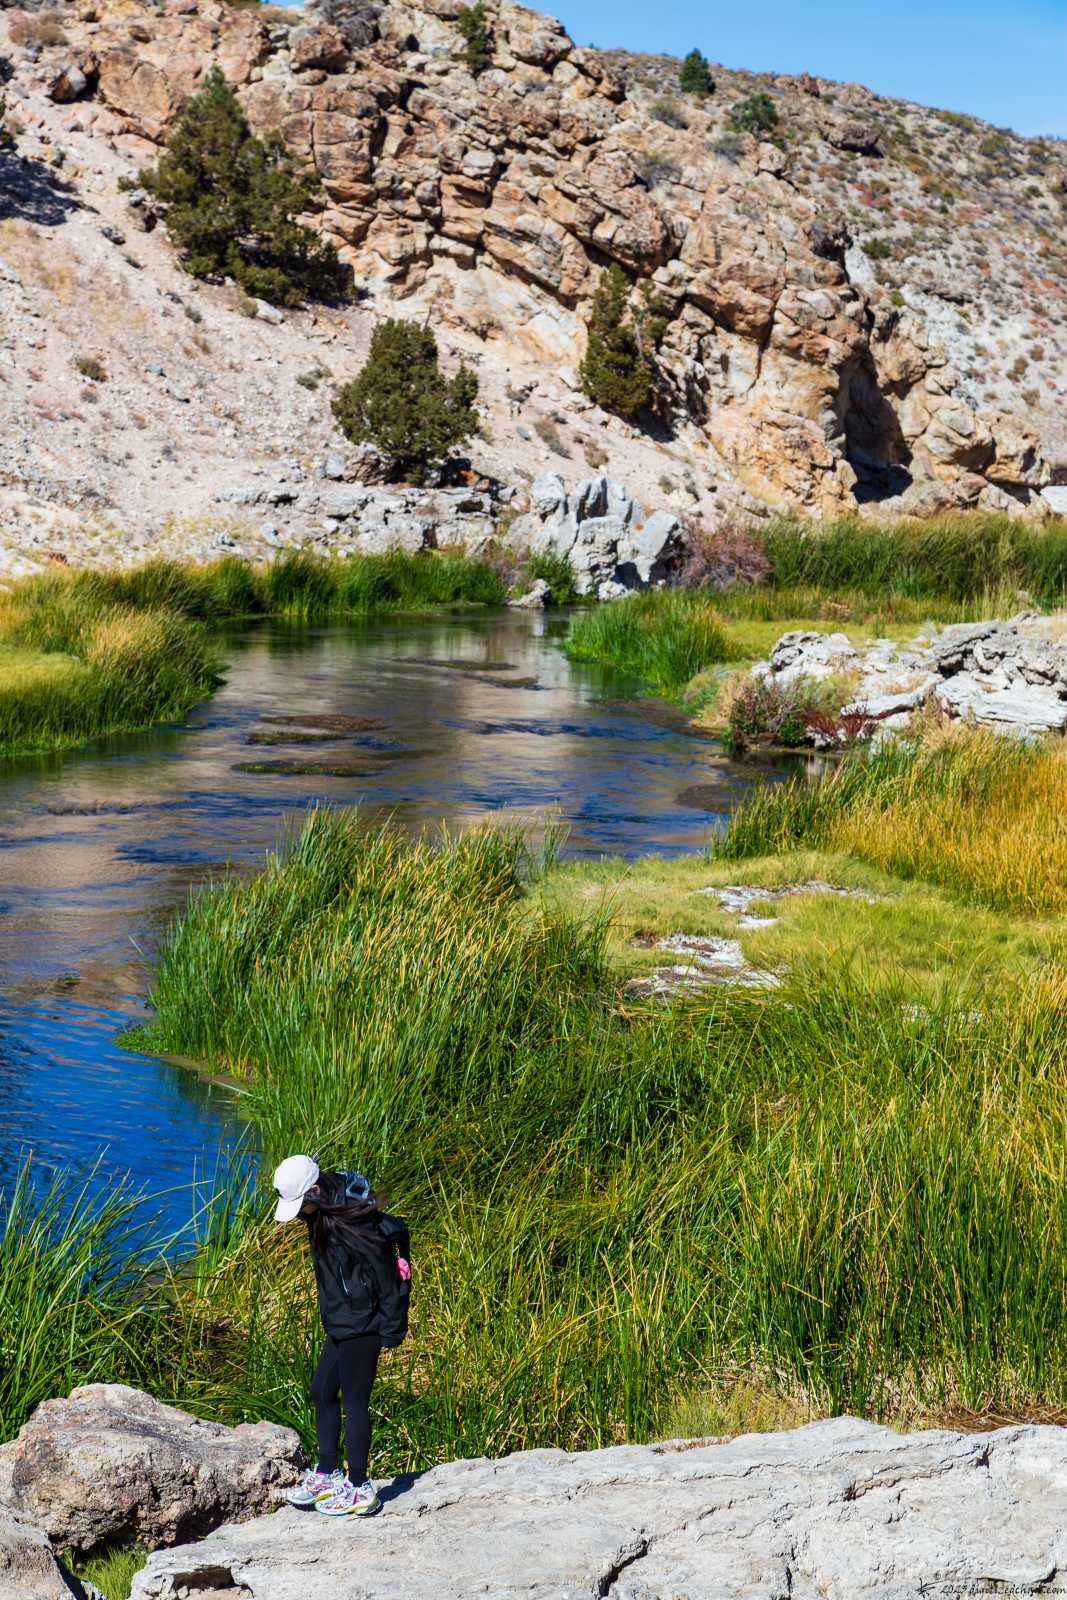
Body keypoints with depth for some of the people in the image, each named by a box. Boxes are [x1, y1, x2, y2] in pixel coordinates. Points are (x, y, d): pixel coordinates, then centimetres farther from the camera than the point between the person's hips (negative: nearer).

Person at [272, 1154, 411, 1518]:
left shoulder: (356, 1222, -25)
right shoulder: (322, 1215, 4)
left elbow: (387, 1278, -21)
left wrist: (391, 1332, -17)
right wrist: (329, 1310, 20)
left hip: (361, 1327, -10)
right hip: (340, 1324, 10)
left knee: (354, 1402, -1)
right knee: (322, 1392, 16)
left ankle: (360, 1490, 8)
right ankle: (327, 1473, 29)